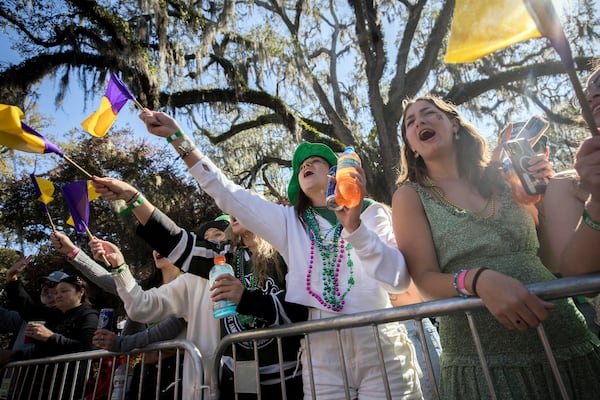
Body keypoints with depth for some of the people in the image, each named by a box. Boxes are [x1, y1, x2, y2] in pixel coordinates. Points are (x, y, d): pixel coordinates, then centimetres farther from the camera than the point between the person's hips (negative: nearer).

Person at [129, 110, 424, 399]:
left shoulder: (372, 213, 5)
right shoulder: (289, 221, 10)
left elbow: (400, 280, -8)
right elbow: (227, 193, 4)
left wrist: (355, 227, -22)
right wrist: (177, 137, 0)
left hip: (381, 351, -1)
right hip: (322, 356, 1)